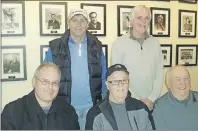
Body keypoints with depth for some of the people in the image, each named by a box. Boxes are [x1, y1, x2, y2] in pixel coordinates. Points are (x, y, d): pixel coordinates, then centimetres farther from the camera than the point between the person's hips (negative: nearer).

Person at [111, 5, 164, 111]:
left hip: (151, 103, 3)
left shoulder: (155, 43, 3)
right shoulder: (119, 43, -7)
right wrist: (136, 101, -10)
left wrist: (151, 99, -7)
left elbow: (159, 74, 3)